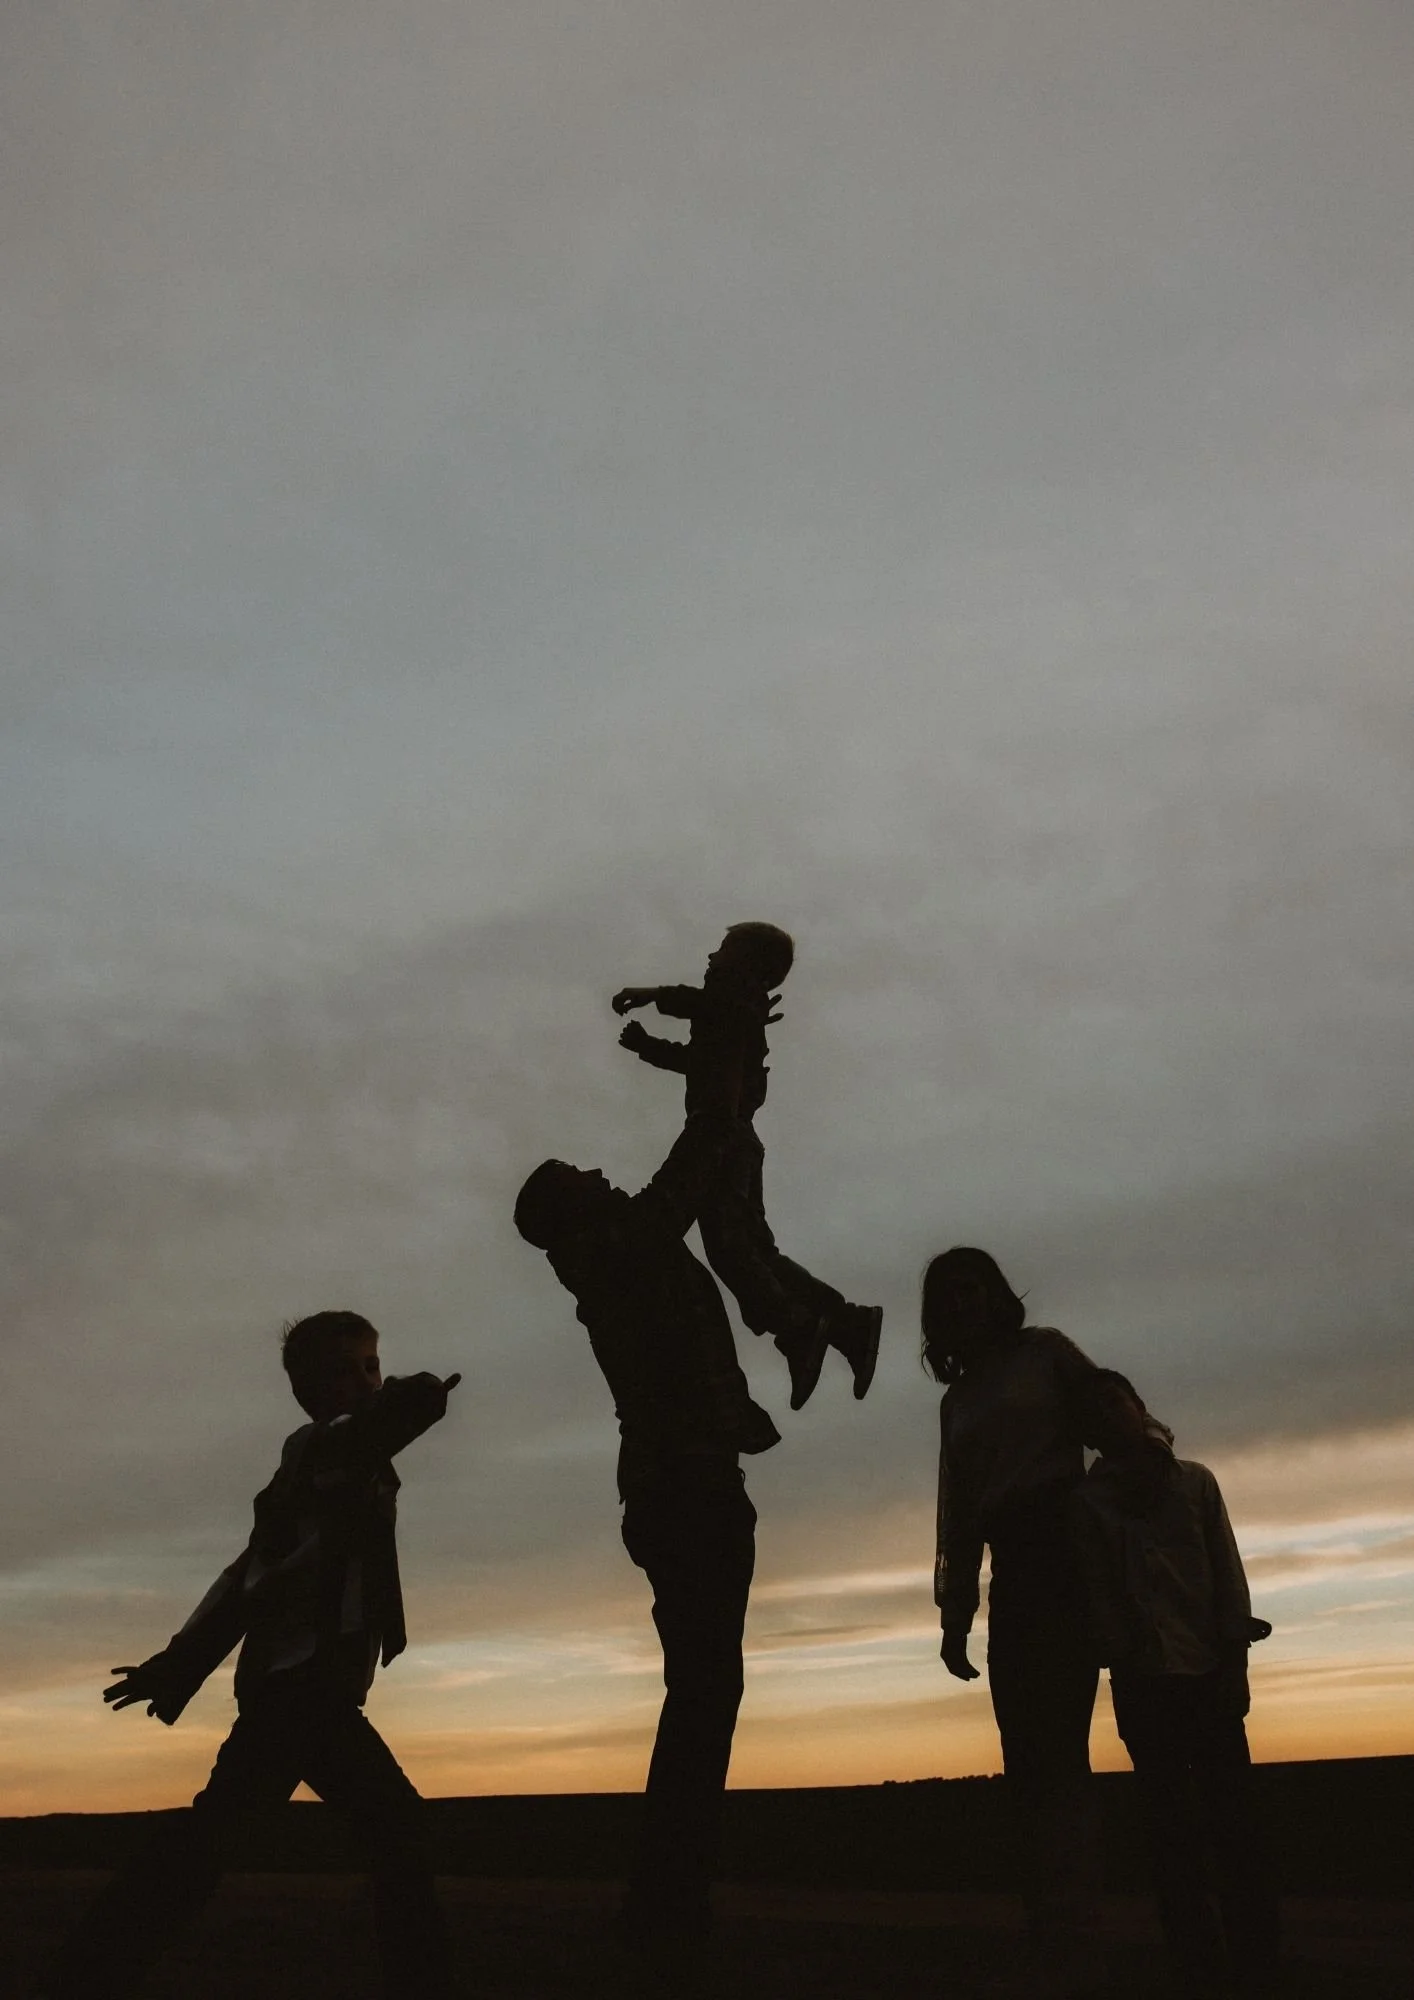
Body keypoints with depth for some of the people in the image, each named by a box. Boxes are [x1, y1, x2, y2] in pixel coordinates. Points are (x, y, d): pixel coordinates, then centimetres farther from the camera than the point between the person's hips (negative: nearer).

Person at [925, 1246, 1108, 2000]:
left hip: (1067, 1554, -6)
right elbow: (957, 1512, 16)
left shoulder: (1045, 1350, 7)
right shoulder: (958, 1401, 20)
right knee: (1028, 1763, 1)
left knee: (1055, 1753, -15)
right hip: (1010, 1576, 6)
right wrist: (955, 1612, 10)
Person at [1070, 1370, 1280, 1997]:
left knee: (1234, 1817, -1)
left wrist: (1234, 1662, -4)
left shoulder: (1194, 1481, 8)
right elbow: (1099, 1594, -2)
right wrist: (1126, 1666, -11)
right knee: (1173, 1827, 2)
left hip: (1209, 1672, 1)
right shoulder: (1087, 1501, 3)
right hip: (1144, 1682, -1)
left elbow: (1227, 1571, 4)